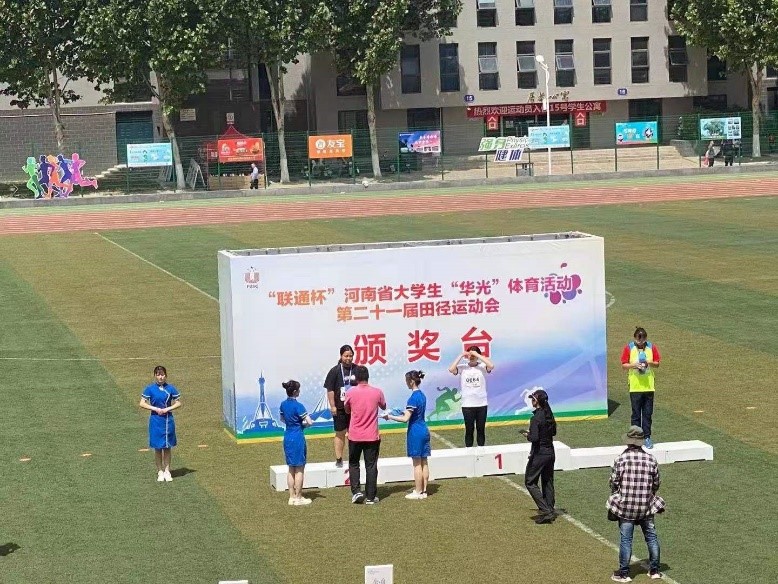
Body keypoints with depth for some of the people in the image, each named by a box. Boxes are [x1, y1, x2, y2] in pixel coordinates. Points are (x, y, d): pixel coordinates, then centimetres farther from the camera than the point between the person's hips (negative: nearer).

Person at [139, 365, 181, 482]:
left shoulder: (170, 388, 1)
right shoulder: (150, 388, -3)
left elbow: (178, 403, 6)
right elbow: (142, 403, -4)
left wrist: (168, 409, -10)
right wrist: (156, 409, -14)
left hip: (168, 420, 1)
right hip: (156, 421, -1)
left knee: (168, 447, 6)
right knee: (158, 447, 3)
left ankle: (167, 471, 15)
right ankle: (160, 472, 13)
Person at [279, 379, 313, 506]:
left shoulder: (283, 404, 6)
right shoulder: (298, 406, -17)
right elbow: (310, 422, -20)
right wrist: (305, 423, 1)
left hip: (287, 437, 7)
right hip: (298, 438, -7)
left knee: (291, 469, 14)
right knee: (299, 469, 1)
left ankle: (292, 497, 16)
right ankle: (298, 498, 4)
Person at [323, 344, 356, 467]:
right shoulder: (335, 371, -6)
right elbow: (330, 390, -6)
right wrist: (332, 406, -10)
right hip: (340, 408, -3)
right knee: (340, 433, 3)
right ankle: (338, 459, 8)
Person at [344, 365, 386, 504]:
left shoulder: (350, 393, -9)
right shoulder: (377, 392, -7)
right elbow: (383, 406, 13)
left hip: (355, 436, 0)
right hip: (372, 436, 0)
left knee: (354, 464, 15)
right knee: (371, 466, 6)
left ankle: (356, 492, 3)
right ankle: (371, 497, 7)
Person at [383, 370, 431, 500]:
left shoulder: (413, 398, -18)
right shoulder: (422, 395, 9)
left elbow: (405, 419, -20)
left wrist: (390, 417, -12)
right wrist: (405, 412, 20)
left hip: (415, 432, -9)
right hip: (424, 431, 9)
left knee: (417, 463, -2)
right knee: (424, 462, 10)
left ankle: (418, 492, 2)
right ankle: (424, 490, 14)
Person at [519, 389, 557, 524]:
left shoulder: (536, 418, -20)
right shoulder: (549, 415, 5)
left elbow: (534, 438, -25)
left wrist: (527, 434, -4)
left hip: (539, 454, -8)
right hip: (550, 452, 8)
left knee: (530, 482, 2)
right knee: (548, 482, 17)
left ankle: (545, 511, -7)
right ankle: (550, 512, 20)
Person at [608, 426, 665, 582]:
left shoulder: (620, 459, -11)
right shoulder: (651, 459, -4)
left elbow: (614, 483, -6)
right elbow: (656, 484, 3)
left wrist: (616, 495, 14)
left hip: (625, 506, -2)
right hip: (646, 506, 2)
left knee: (626, 539, 5)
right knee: (651, 536, 15)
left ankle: (624, 573, 11)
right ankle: (654, 570, 21)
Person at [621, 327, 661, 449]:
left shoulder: (652, 347, 2)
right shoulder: (628, 348, -2)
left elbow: (657, 363, 8)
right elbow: (623, 365, 0)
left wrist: (649, 363, -13)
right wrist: (634, 365, -18)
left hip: (649, 386, 2)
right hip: (635, 387, -2)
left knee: (648, 413, 5)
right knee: (636, 414, 2)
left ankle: (647, 437, 13)